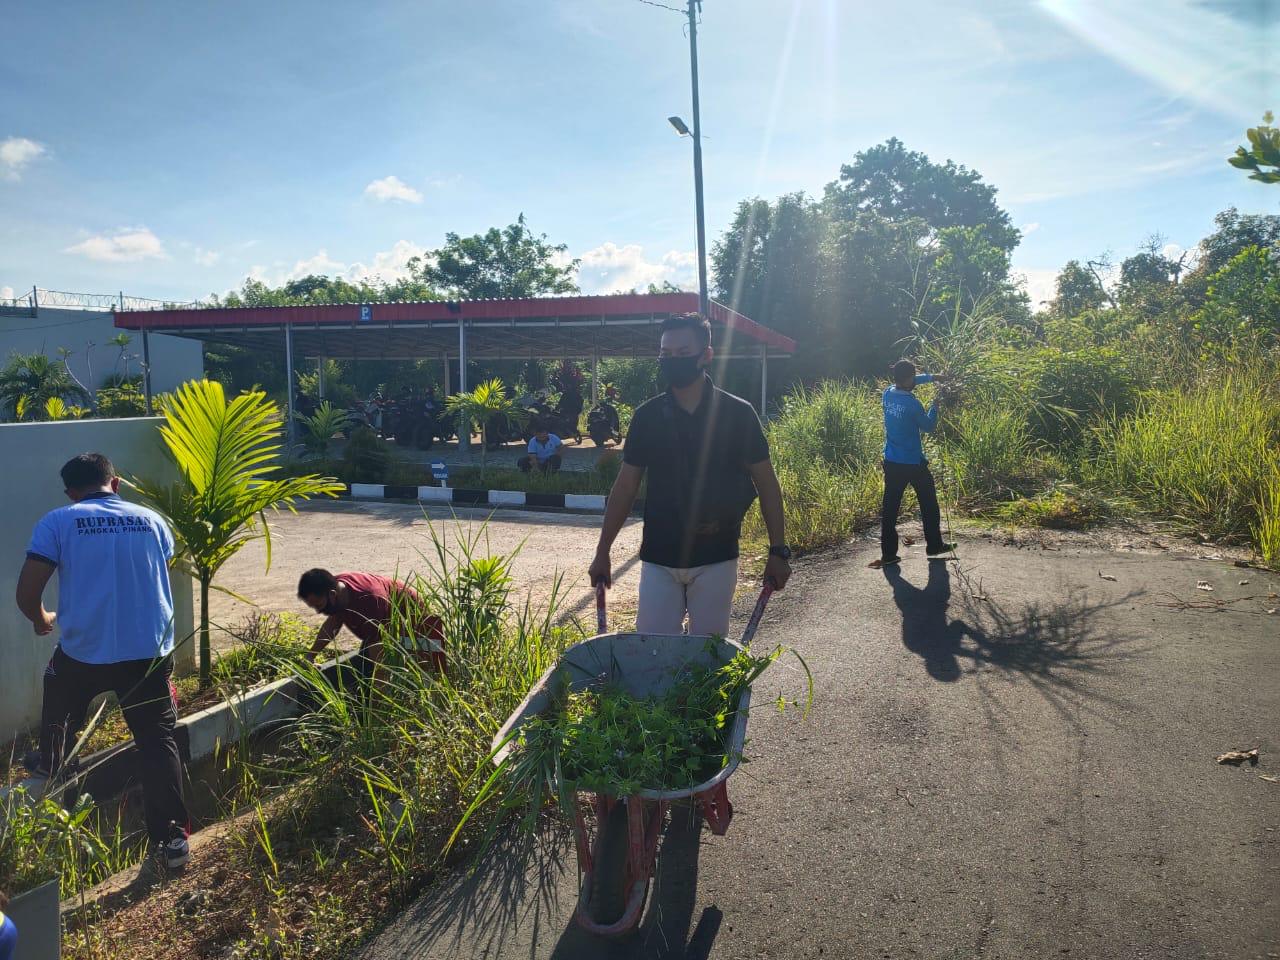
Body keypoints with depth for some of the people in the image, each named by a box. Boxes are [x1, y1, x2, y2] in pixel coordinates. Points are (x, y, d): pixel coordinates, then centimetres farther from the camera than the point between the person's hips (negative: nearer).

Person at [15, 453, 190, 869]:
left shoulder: (57, 522, -5)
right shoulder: (151, 520, 5)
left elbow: (26, 593, -9)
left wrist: (42, 619, 13)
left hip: (82, 652, -1)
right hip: (151, 651, 1)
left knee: (57, 725, 27)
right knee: (158, 741, 7)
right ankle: (172, 837, 5)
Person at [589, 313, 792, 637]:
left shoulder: (737, 413, -4)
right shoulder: (647, 416, 2)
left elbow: (766, 483, 1)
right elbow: (626, 486, 6)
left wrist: (778, 551, -2)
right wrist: (602, 552, 5)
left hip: (716, 558, -1)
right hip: (659, 558, 1)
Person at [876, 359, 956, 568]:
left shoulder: (888, 394, 0)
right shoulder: (912, 403, -18)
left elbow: (906, 384, 20)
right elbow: (928, 427, -3)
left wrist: (932, 377, 22)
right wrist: (934, 405, 10)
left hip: (892, 462, 5)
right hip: (914, 463, -5)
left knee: (890, 507, 5)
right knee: (928, 504, 15)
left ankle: (888, 554, 4)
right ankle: (934, 545, 26)